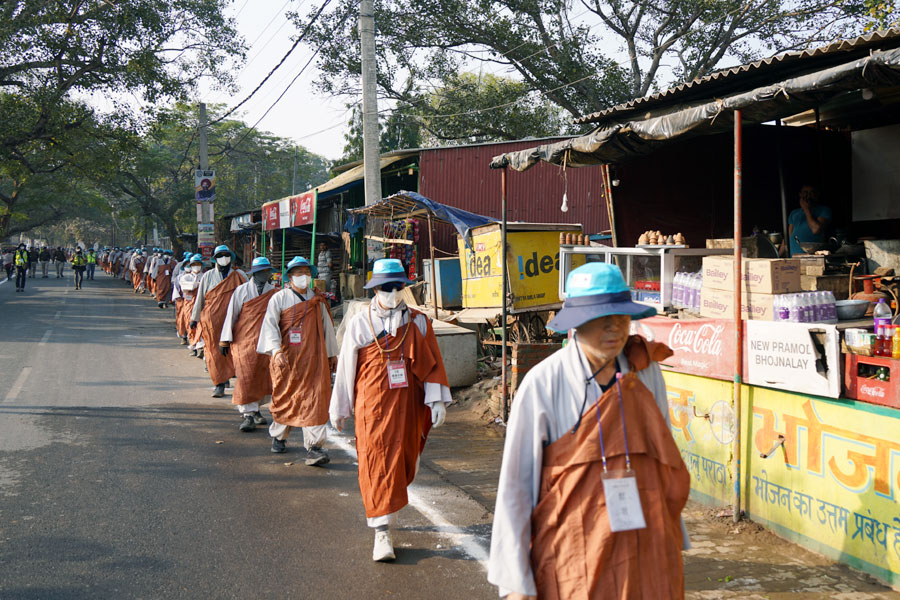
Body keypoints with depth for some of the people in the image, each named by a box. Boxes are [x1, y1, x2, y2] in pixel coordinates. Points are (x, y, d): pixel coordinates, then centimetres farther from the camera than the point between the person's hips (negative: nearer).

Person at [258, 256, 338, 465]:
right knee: (284, 399, 10)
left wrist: (332, 354, 23)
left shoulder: (318, 300, 12)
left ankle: (314, 447, -11)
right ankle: (279, 436, 34)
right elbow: (270, 324, -10)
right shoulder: (279, 298, 1)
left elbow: (327, 327, 20)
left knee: (315, 400, -9)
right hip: (287, 358, -2)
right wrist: (276, 350, -24)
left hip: (314, 358, 2)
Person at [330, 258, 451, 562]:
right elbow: (346, 368, 6)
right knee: (376, 463, -5)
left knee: (403, 461, 11)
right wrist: (340, 409, 10)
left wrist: (437, 399, -2)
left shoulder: (417, 321, 4)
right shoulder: (359, 323, 0)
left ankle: (386, 508, 38)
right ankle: (381, 532, -1)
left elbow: (433, 362, 6)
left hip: (408, 405, 2)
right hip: (373, 405, -2)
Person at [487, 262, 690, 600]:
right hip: (573, 557, -3)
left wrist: (674, 538, 15)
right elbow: (514, 485, -9)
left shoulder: (645, 372, 0)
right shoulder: (543, 384, -12)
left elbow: (665, 457, 11)